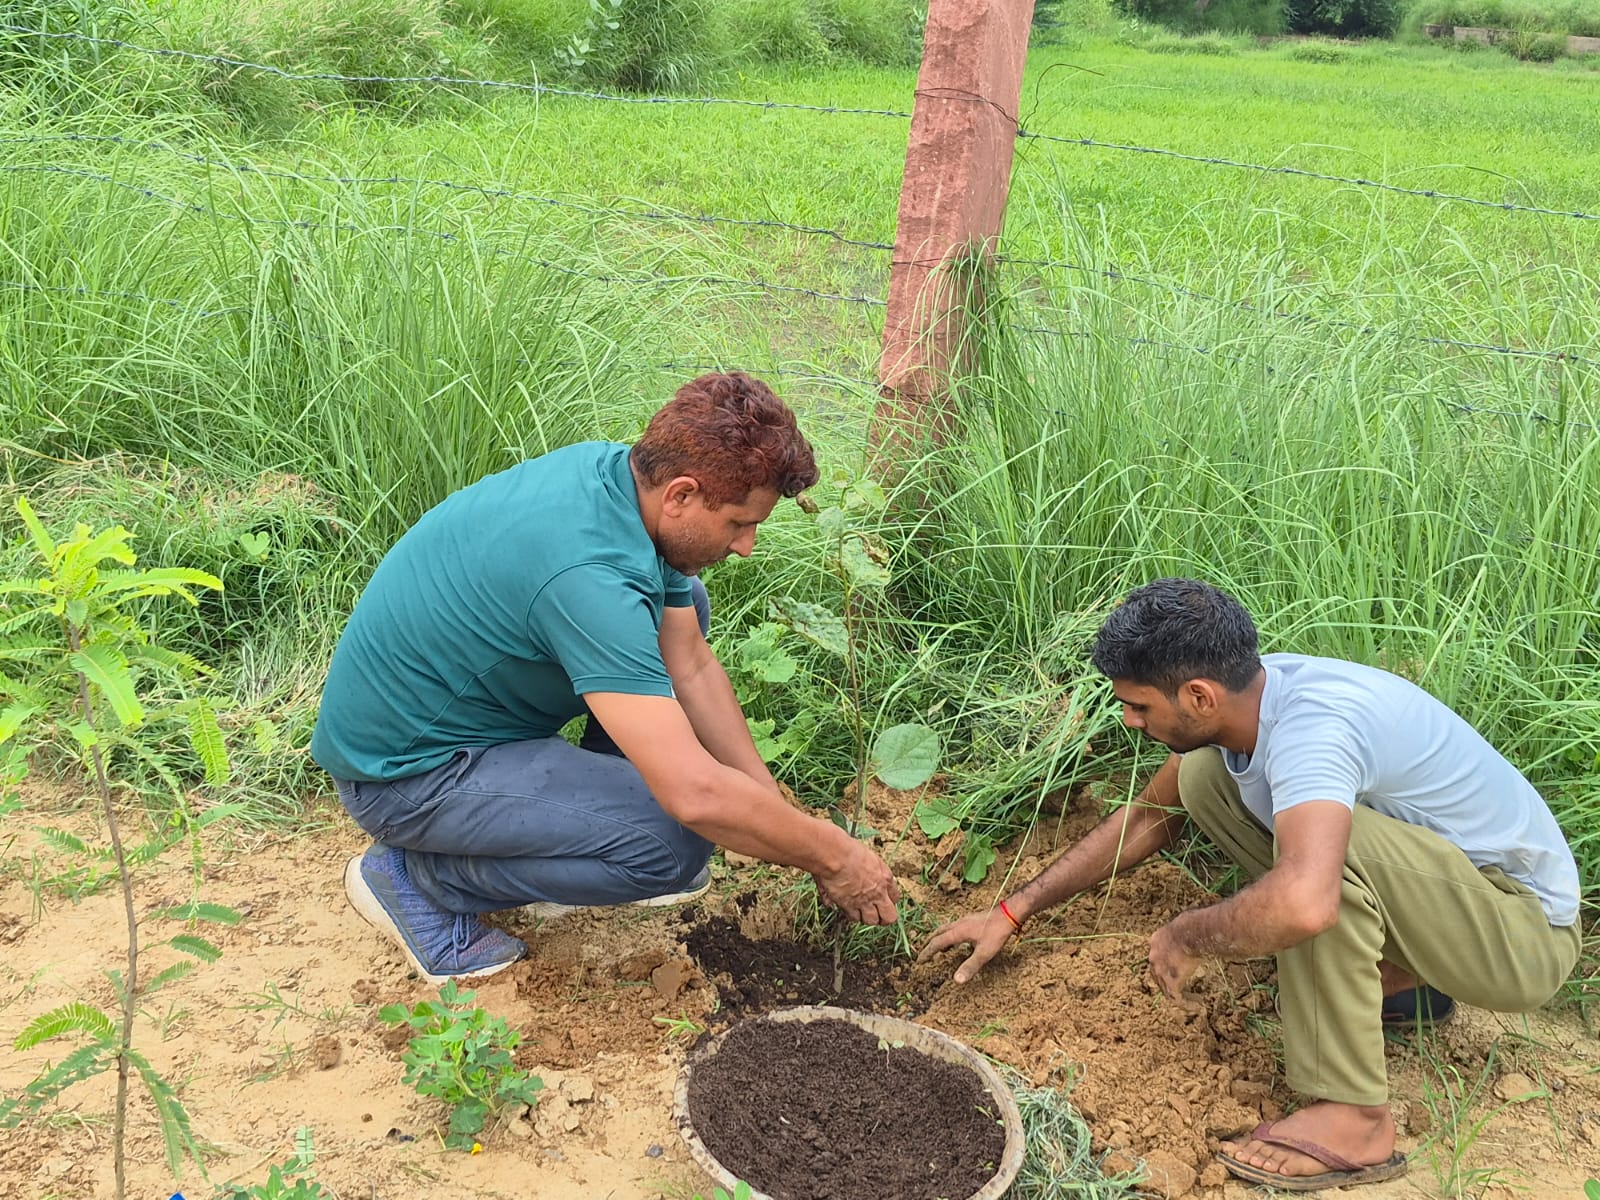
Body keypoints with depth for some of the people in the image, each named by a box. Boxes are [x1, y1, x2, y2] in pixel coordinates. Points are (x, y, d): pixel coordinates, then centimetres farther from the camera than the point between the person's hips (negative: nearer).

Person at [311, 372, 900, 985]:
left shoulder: (620, 470, -7)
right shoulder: (586, 577, -35)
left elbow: (692, 666, 2)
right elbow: (695, 794, -35)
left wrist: (776, 805, 0)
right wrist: (831, 858, -20)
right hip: (401, 771, -9)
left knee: (681, 602, 8)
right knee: (672, 842, -23)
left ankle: (587, 829, 14)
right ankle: (415, 876, -4)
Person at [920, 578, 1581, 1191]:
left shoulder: (1311, 727, -34)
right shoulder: (1239, 693, -8)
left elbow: (1303, 904, -51)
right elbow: (1148, 816, 8)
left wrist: (1186, 936, -30)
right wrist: (1014, 911, 7)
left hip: (1527, 931, -8)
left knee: (1317, 838, -34)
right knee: (1202, 775, 0)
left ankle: (1352, 1117, -19)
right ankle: (1395, 972, 8)